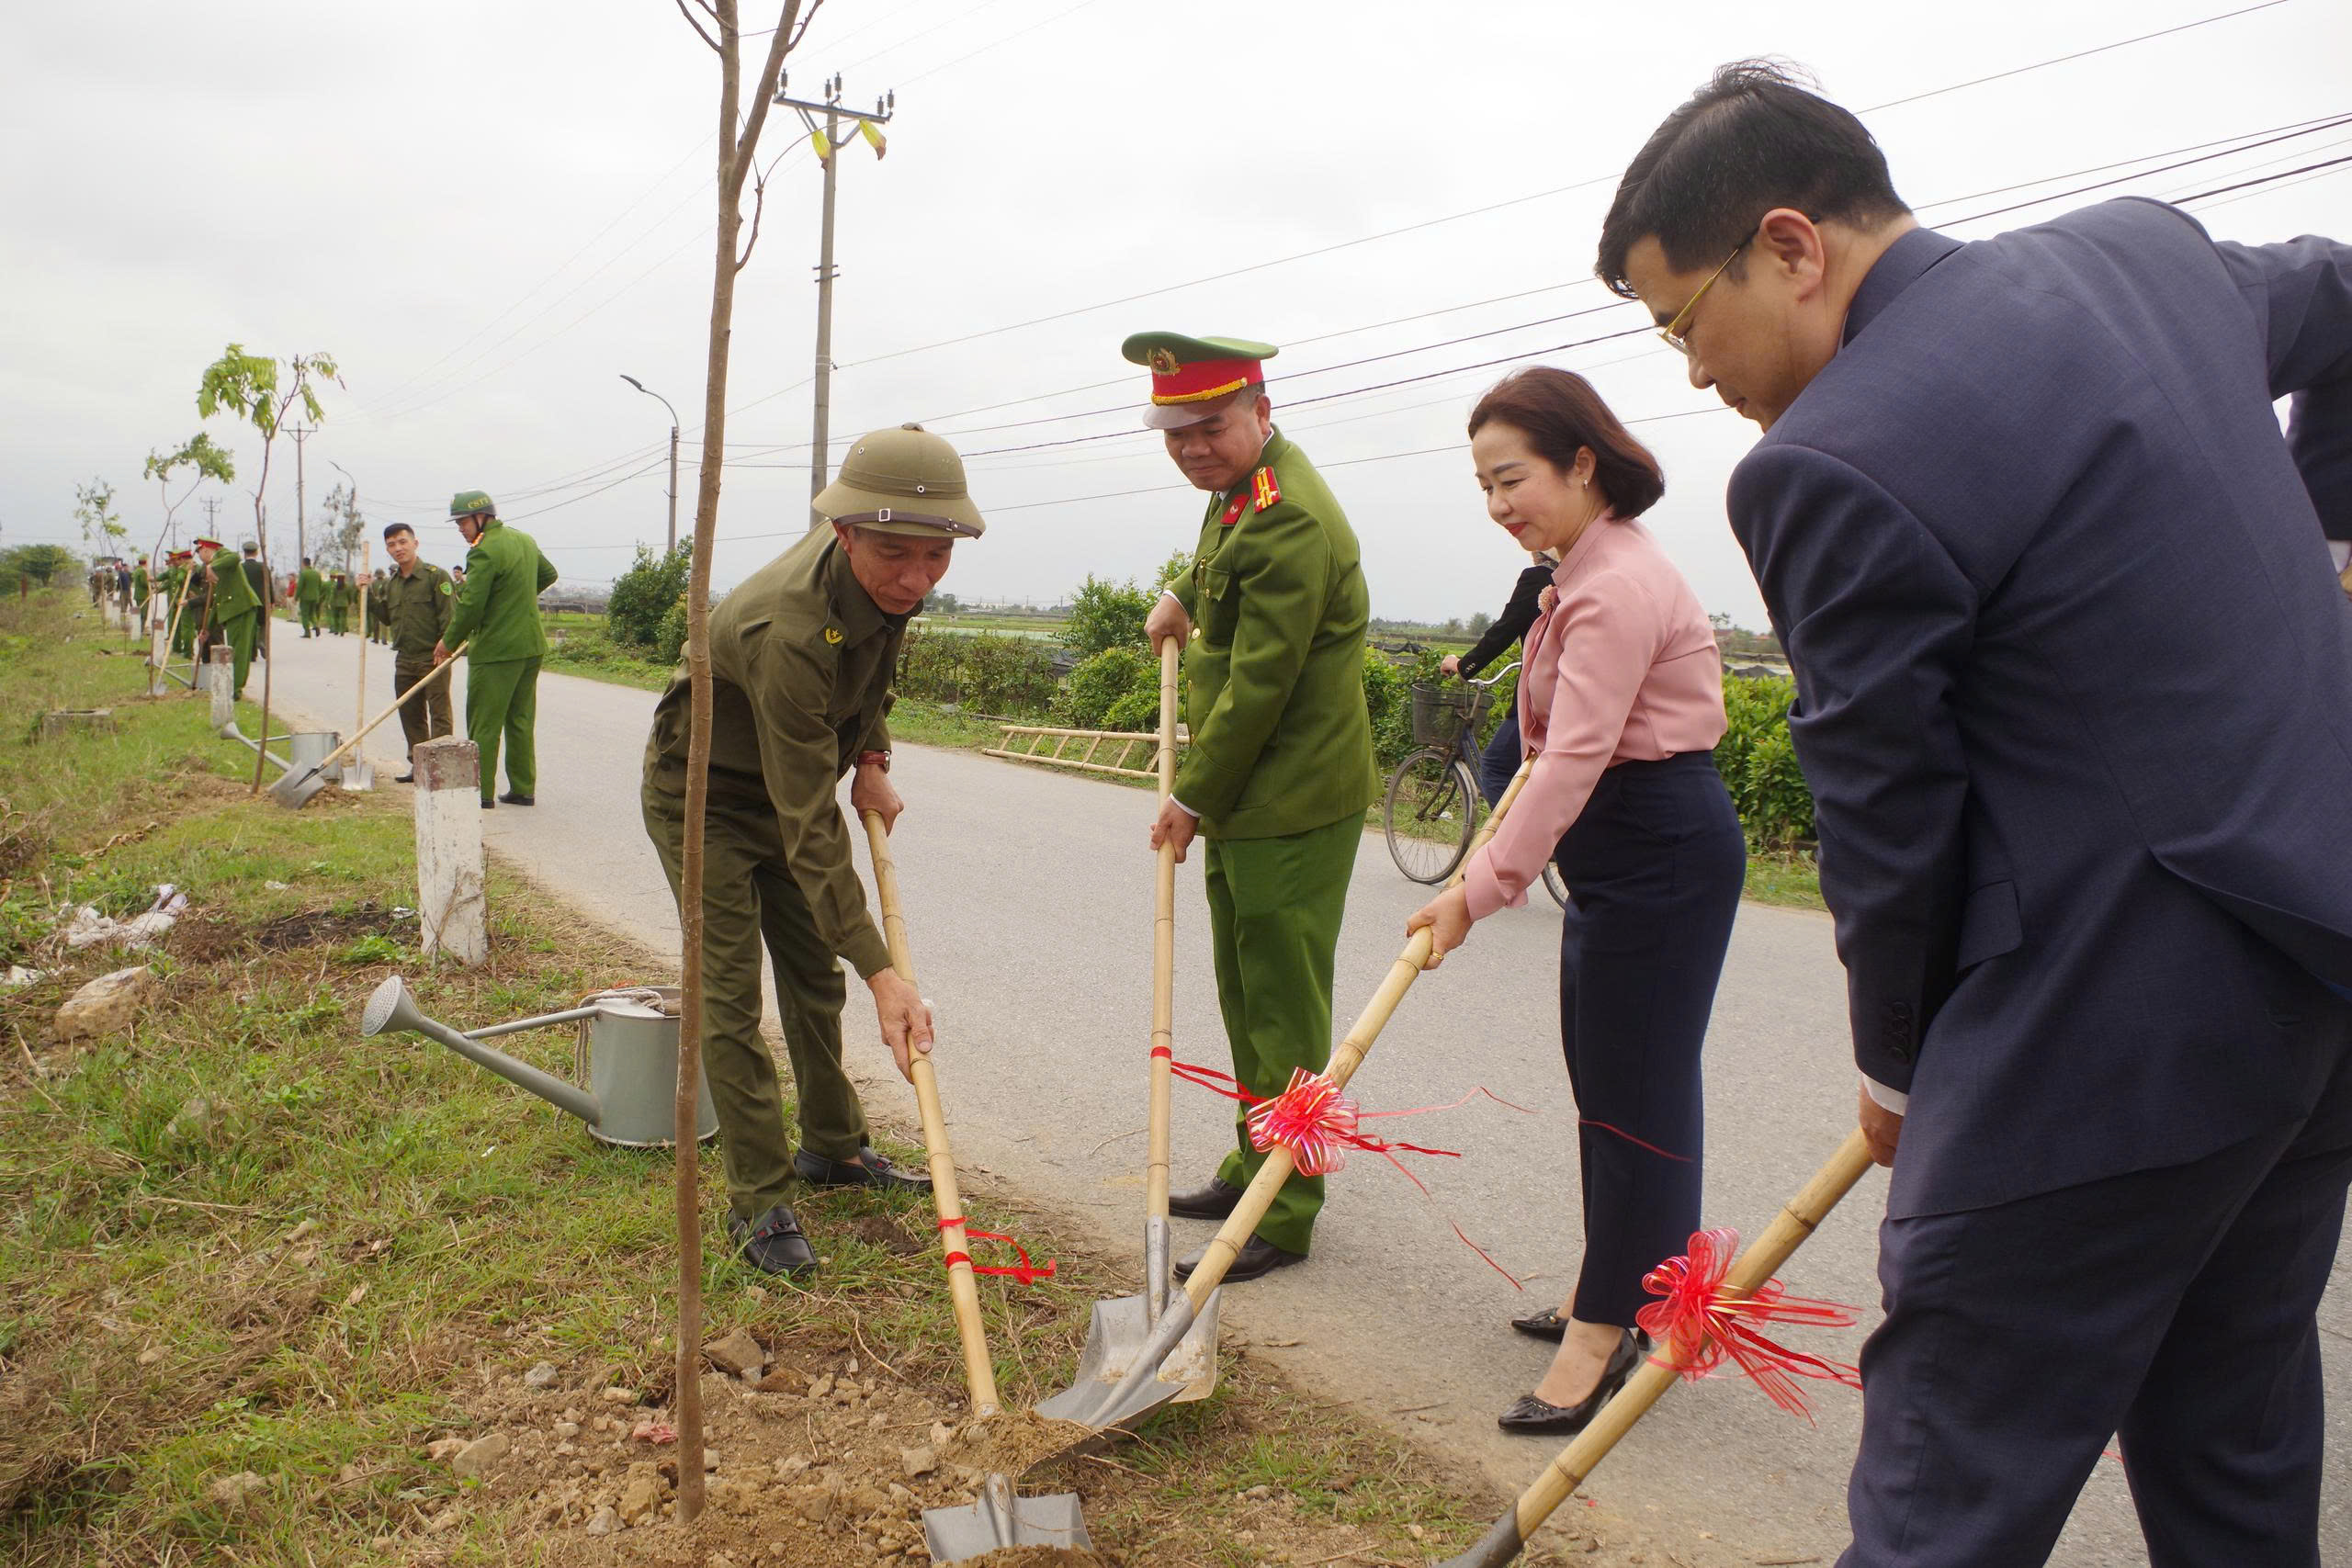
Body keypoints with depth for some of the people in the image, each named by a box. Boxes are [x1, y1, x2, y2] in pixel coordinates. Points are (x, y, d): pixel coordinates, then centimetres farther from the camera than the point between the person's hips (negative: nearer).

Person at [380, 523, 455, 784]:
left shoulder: (435, 575, -7)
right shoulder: (390, 583, 15)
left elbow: (449, 615, -12)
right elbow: (386, 618, 20)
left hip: (432, 658, -7)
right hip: (404, 660, 7)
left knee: (439, 714, -4)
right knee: (410, 714, 12)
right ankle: (417, 763, 21)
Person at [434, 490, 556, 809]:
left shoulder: (484, 552, -16)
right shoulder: (525, 541, 11)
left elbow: (471, 606, -17)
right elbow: (548, 575, 28)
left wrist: (448, 642, -4)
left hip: (495, 651, -8)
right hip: (532, 645, 8)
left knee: (483, 724, -1)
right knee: (521, 721, 13)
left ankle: (480, 792, 1)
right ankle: (523, 789, 15)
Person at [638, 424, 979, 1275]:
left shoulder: (885, 580, -18)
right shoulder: (789, 633, -41)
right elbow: (810, 833, -39)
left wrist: (871, 761, 1)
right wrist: (883, 972, -39)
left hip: (795, 776, 8)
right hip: (703, 798, -7)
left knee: (815, 974, 14)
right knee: (729, 997, -8)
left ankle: (832, 1146, 30)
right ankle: (759, 1199, 2)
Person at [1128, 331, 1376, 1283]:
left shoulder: (1289, 523, -22)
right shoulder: (1240, 491, 11)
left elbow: (1257, 689, -22)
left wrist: (1193, 801, -13)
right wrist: (1185, 596, 17)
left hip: (1291, 810, -10)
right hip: (1241, 805, 10)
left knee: (1284, 1014, -2)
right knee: (1244, 997, 19)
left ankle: (1287, 1215, 8)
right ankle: (1253, 1170, 33)